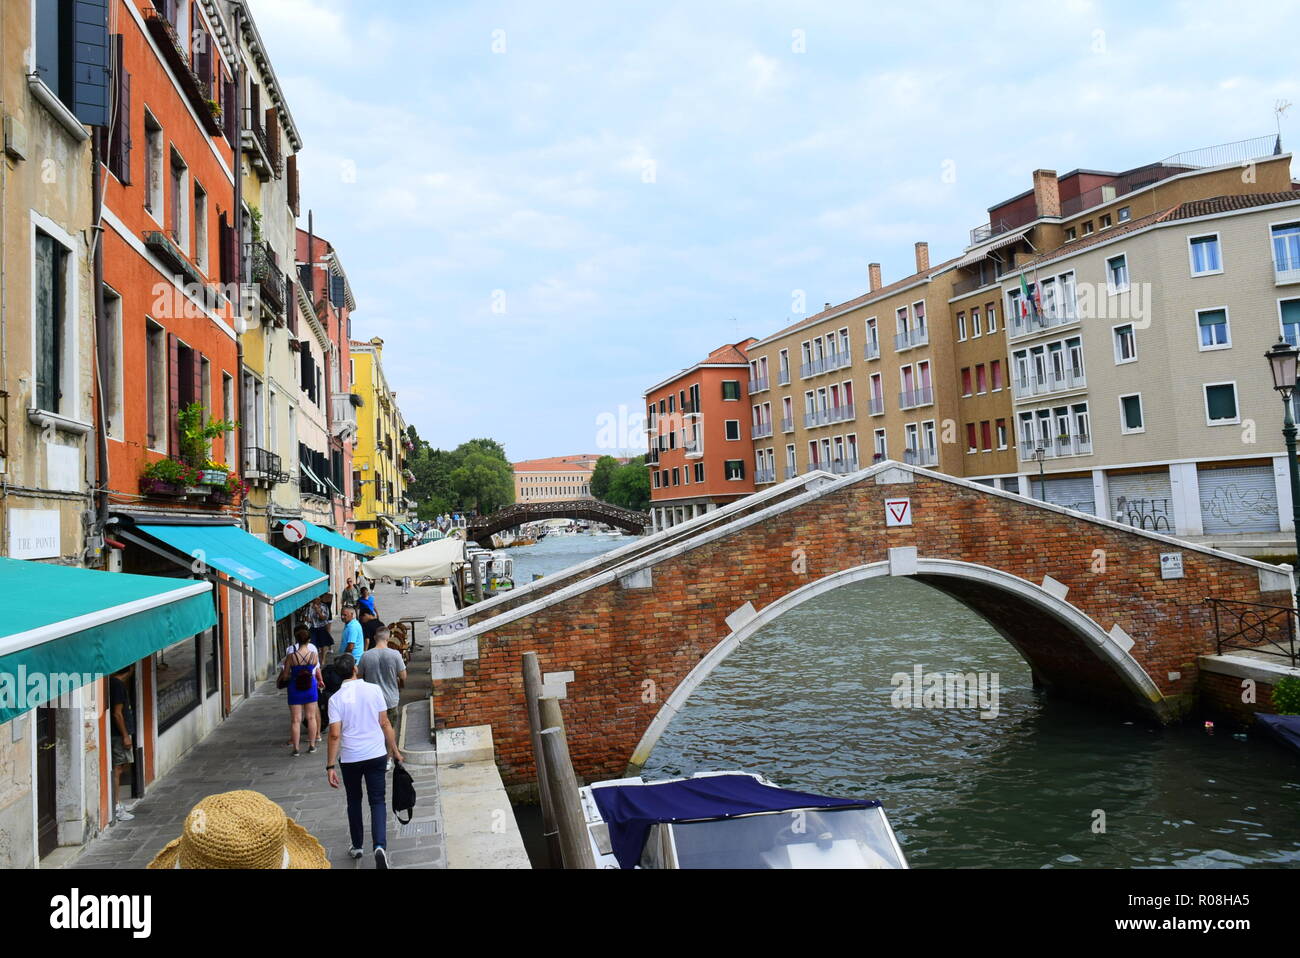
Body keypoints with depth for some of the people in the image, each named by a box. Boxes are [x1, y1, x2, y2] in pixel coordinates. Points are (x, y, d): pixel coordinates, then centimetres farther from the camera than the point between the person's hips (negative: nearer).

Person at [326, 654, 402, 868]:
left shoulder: (336, 699, -9)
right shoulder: (373, 690, -5)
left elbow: (335, 734, -13)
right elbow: (385, 723, -2)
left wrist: (331, 766, -7)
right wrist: (394, 750, 8)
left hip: (350, 758, 0)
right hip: (376, 754, 0)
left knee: (354, 801, 20)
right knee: (377, 802, 6)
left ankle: (358, 846, 30)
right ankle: (380, 846, -13)